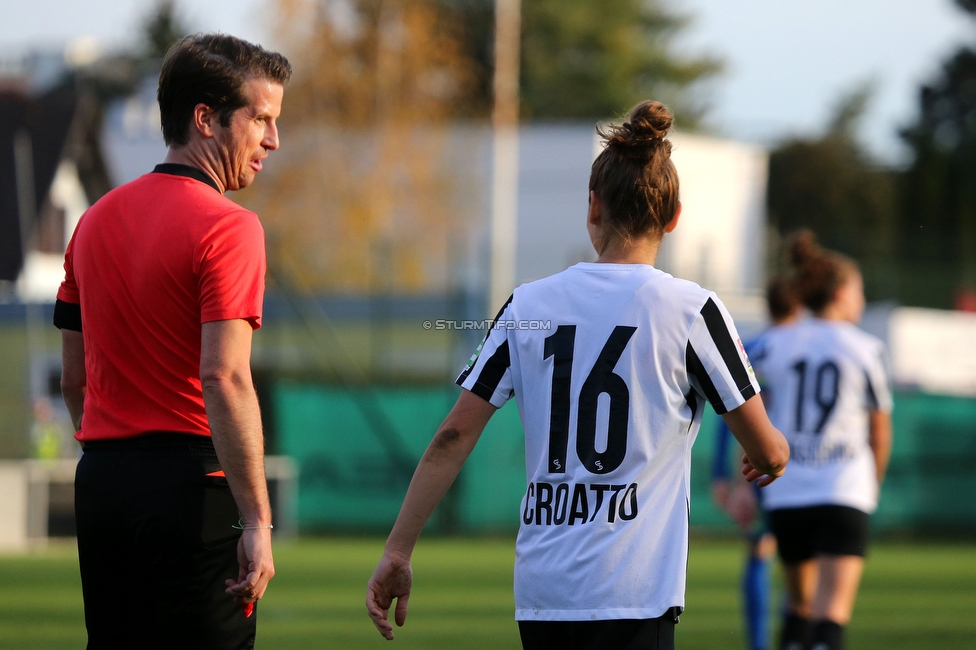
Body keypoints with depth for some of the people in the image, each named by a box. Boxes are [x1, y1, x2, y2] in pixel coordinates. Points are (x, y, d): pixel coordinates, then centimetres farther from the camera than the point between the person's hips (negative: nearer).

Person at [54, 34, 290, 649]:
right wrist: (257, 522, -21)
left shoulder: (98, 220, 14)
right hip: (192, 484, -8)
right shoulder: (227, 227, -11)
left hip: (100, 481, 8)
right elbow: (223, 378, -20)